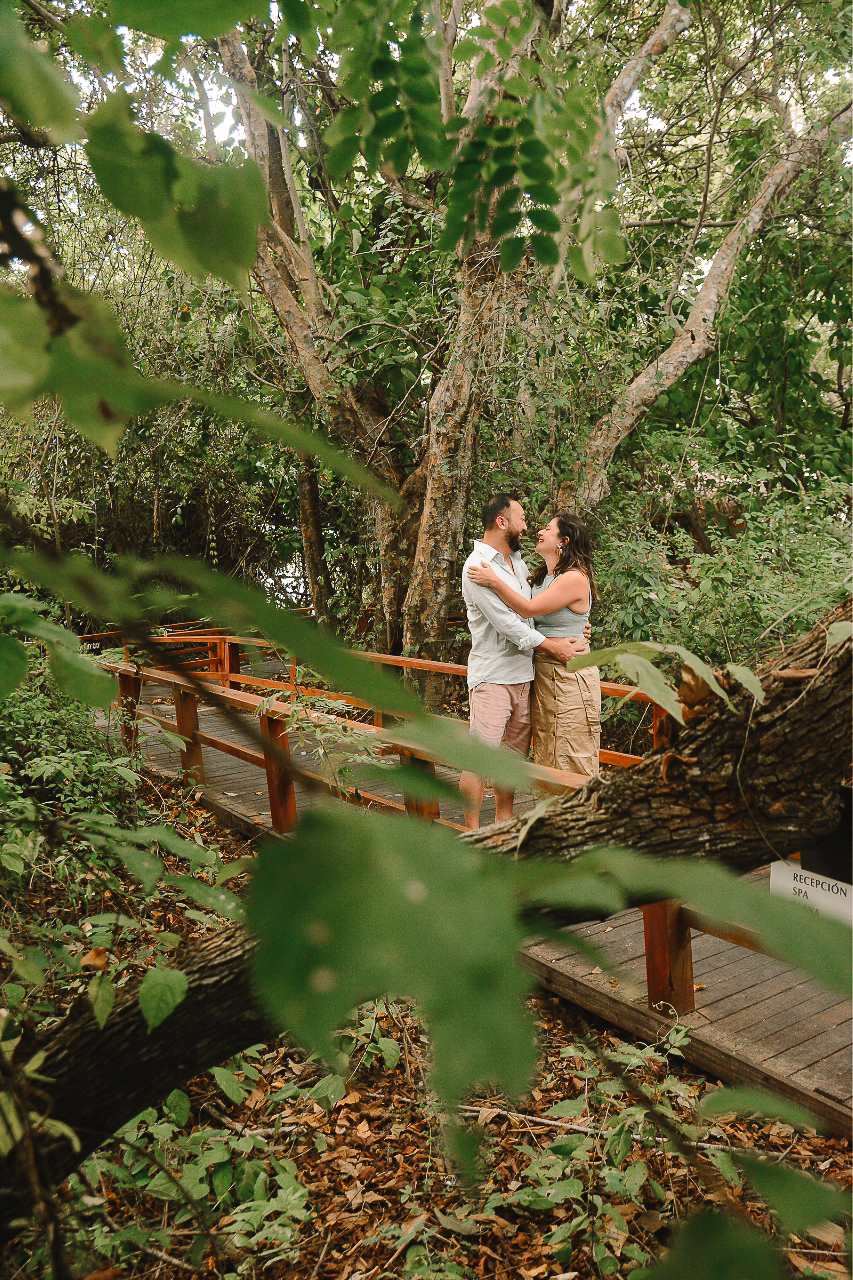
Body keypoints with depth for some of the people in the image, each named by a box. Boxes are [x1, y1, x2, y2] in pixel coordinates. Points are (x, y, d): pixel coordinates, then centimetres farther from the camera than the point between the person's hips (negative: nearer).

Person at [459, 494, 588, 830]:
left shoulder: (518, 560, 16)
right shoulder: (477, 566, -12)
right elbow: (506, 623, -17)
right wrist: (552, 646, -13)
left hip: (522, 674, 8)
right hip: (491, 675, -8)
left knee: (513, 755, 13)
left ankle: (504, 822, 24)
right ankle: (472, 832, -1)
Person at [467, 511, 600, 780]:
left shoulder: (575, 579, -13)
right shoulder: (539, 578, 14)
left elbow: (529, 609, -18)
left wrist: (495, 581, -20)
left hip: (570, 675, -9)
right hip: (541, 673, 9)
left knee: (572, 758, -3)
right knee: (545, 757, 13)